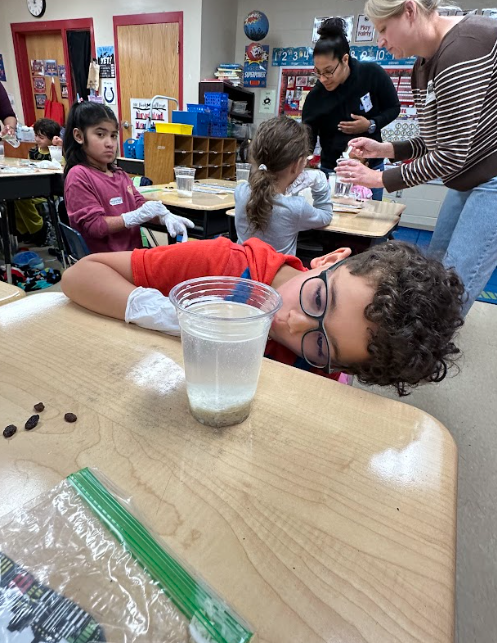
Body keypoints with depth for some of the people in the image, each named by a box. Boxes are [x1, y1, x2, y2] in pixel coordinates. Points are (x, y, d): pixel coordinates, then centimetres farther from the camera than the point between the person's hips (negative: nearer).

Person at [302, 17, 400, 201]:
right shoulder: (315, 96, -12)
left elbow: (393, 108, 0)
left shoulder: (372, 74, -12)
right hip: (332, 171, 0)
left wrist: (371, 126, -17)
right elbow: (306, 140, -11)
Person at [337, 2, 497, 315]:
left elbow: (451, 155, -24)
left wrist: (382, 179, -14)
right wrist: (385, 149, 4)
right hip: (470, 178, 10)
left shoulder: (463, 47, -22)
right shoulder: (424, 66, 7)